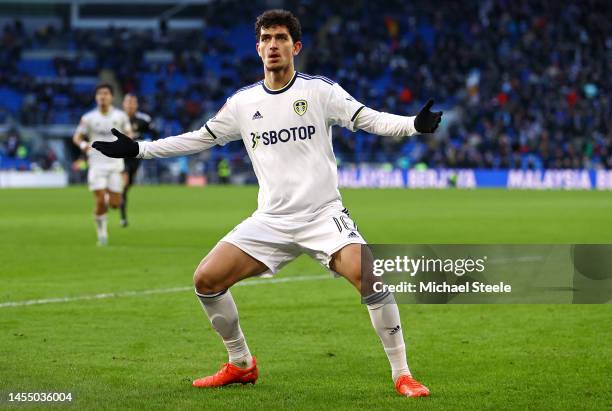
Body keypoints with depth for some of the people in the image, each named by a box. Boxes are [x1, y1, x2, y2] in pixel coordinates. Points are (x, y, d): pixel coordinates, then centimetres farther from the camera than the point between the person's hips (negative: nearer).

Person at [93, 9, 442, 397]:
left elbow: (371, 120, -8)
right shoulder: (242, 102, 8)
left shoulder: (320, 90, -2)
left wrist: (415, 124, -27)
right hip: (271, 221, 4)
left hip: (324, 216, -4)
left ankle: (402, 375, -14)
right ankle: (241, 365, 15)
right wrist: (138, 149, 15)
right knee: (206, 279, -6)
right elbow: (198, 139, 18)